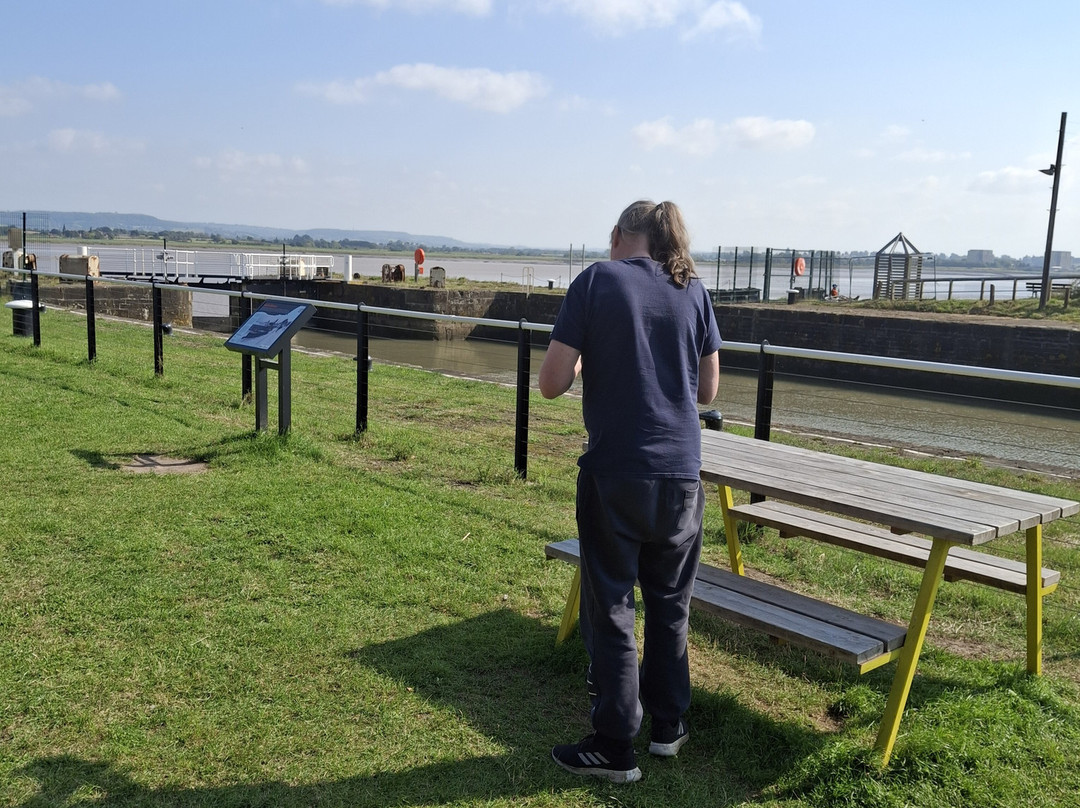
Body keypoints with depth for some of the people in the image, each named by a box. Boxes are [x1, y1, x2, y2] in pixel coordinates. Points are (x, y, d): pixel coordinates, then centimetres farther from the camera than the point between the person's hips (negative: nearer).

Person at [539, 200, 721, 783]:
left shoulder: (595, 281, -5)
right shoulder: (693, 291, 5)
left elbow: (551, 383, -10)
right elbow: (706, 390, 11)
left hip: (613, 476, -4)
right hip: (681, 474, 4)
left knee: (610, 610, 7)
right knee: (670, 604, 18)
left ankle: (614, 747, 17)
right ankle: (667, 725, 32)